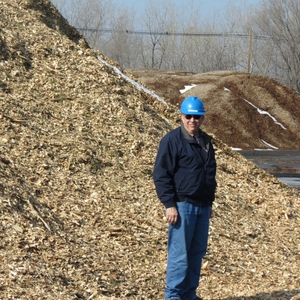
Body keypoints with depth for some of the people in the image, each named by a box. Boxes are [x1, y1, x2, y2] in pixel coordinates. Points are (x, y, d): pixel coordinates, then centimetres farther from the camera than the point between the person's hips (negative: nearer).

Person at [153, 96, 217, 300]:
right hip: (182, 205, -7)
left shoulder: (206, 142, 15)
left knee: (197, 252, 9)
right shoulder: (172, 140, -7)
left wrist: (210, 202, 21)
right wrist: (169, 205, -15)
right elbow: (161, 174, -10)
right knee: (179, 253, -6)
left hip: (202, 206, 7)